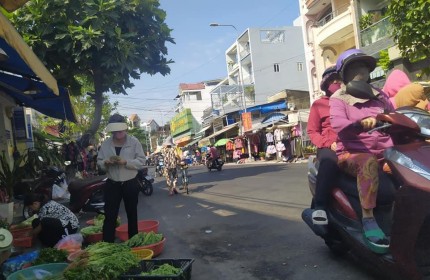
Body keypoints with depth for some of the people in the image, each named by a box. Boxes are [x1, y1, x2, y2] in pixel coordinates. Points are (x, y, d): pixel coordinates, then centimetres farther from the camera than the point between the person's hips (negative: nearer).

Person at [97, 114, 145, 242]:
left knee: (132, 214, 13)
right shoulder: (105, 144, 2)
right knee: (110, 216, -1)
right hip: (112, 184, 1)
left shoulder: (134, 142, -7)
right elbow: (99, 162, 6)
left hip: (130, 183, -1)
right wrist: (106, 162, -16)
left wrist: (126, 162, -24)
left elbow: (141, 161, -9)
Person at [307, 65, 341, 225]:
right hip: (330, 147, -2)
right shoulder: (319, 104, 15)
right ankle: (319, 206, -40)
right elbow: (312, 131, 9)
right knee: (329, 161, -38)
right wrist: (329, 143, -8)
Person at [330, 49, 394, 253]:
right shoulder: (338, 99, 3)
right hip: (352, 154, -5)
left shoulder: (379, 95, 20)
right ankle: (368, 219, -35)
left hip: (384, 152, 5)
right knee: (369, 163, -37)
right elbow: (338, 124, -16)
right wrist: (361, 124, -36)